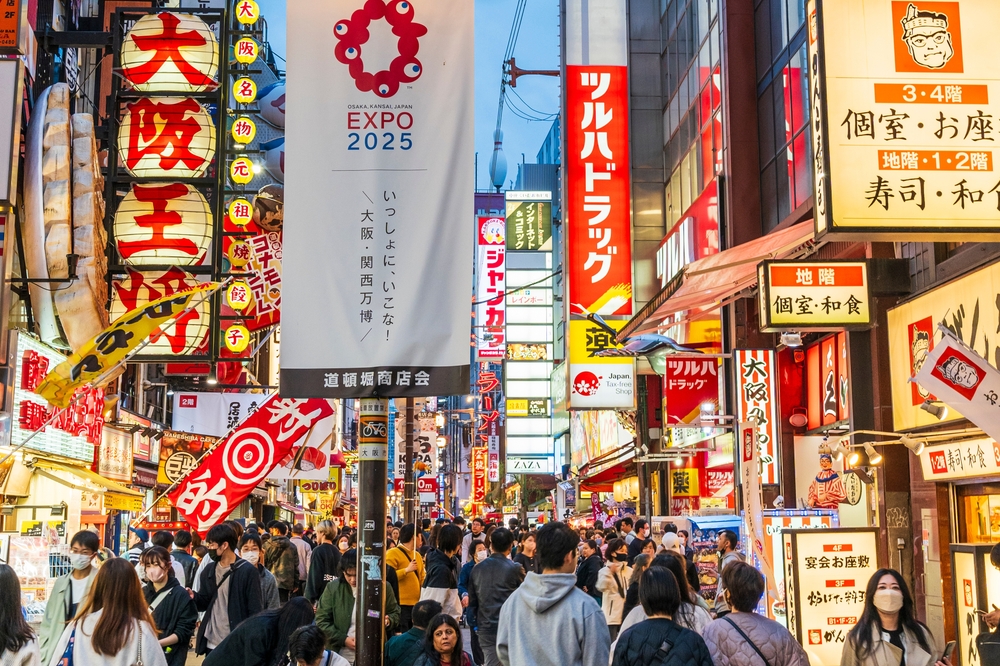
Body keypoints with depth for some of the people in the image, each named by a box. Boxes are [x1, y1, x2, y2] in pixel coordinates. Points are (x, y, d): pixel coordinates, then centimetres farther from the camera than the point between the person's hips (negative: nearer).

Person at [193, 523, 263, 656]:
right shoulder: (209, 570, 9)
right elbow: (205, 602, 14)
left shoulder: (247, 571, -10)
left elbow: (255, 610, -10)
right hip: (211, 644, 6)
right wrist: (194, 597, -9)